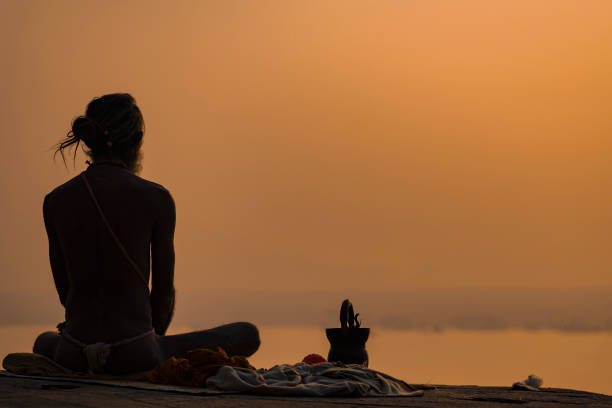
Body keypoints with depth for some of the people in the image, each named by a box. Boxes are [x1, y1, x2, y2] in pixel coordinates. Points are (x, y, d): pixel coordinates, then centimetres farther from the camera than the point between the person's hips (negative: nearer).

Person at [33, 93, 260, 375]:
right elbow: (164, 291, 1)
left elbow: (64, 290, 9)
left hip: (74, 357, 4)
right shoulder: (156, 198, -8)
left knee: (44, 342, 42)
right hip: (135, 357, -4)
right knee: (248, 336, 15)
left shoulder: (54, 202, 1)